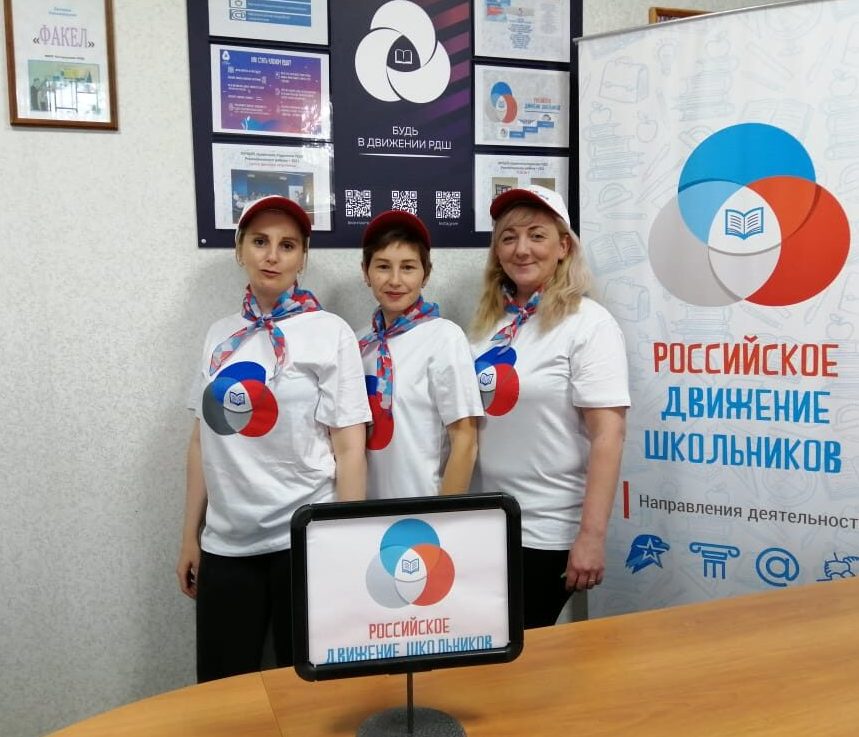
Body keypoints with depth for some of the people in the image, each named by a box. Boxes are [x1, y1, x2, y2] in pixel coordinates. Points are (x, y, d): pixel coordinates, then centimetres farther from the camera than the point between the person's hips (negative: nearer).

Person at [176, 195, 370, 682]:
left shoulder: (330, 333, -4)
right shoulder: (220, 336, 8)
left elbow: (350, 447, -7)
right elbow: (203, 440, 11)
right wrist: (190, 537, 10)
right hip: (225, 543, 4)